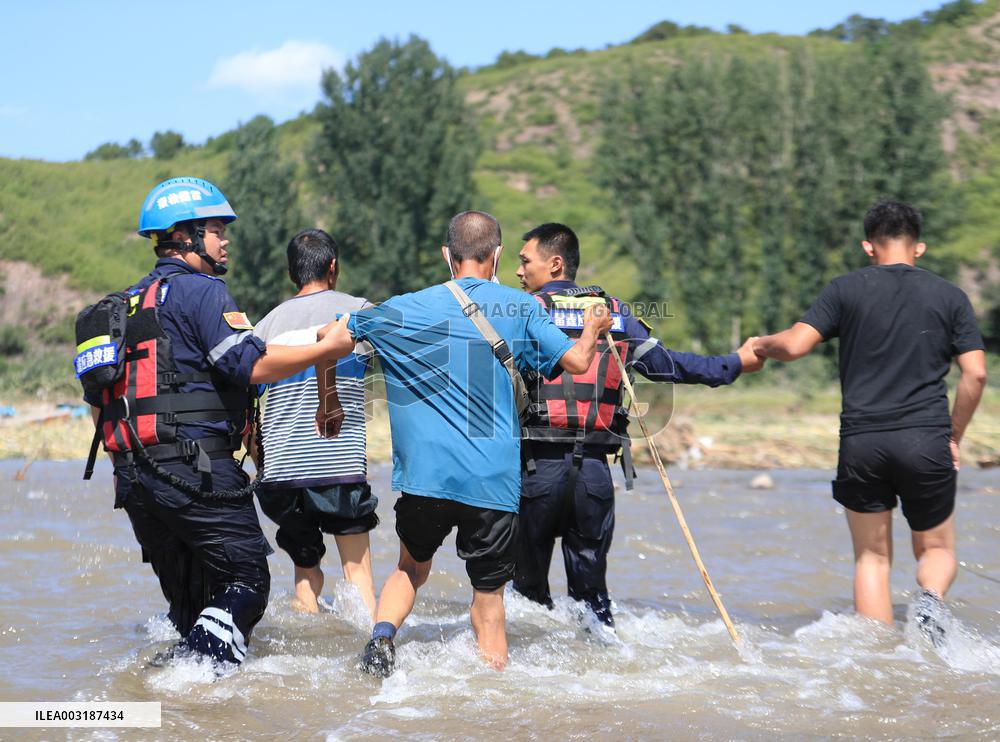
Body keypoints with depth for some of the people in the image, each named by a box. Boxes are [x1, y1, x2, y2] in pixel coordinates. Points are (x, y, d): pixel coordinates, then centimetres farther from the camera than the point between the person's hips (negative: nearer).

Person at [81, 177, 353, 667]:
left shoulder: (125, 305, 20)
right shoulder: (201, 290, -6)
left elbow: (97, 401, 22)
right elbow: (252, 365, -16)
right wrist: (327, 350, -6)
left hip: (134, 477, 8)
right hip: (196, 470, -8)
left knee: (191, 602, 16)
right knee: (246, 581, -4)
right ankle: (190, 665, -23)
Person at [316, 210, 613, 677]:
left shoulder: (406, 309, 5)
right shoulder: (519, 308, 4)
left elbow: (332, 337, 12)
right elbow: (577, 361, 3)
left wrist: (327, 403, 27)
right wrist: (593, 330, 25)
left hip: (425, 476, 1)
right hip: (494, 480, -1)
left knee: (412, 569, 23)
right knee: (489, 595, 9)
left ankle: (382, 634, -2)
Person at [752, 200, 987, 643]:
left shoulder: (847, 289, 5)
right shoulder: (950, 297, 8)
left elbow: (794, 346, -4)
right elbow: (975, 374, 1)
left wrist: (760, 345, 18)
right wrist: (953, 438, 12)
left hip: (862, 441, 0)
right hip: (926, 440, 0)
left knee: (872, 558, 11)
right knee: (936, 550, 15)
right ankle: (930, 600, -17)